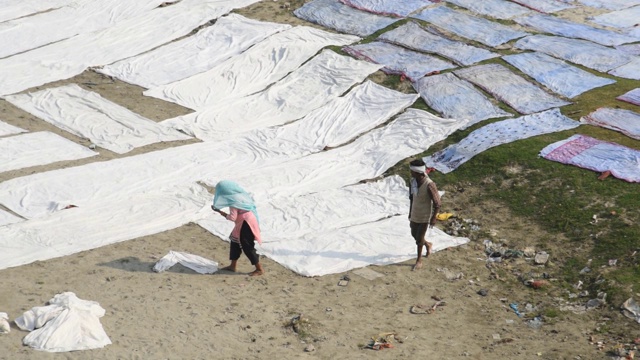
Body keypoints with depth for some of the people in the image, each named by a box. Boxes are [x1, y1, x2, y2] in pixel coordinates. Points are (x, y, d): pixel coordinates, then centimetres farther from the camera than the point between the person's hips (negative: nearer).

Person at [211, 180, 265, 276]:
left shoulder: (233, 201, -20)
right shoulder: (239, 195, 7)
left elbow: (232, 217, -22)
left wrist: (219, 211, -14)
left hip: (246, 224, -10)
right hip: (244, 223, 10)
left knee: (247, 247, -4)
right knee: (235, 241, 17)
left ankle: (259, 269, 3)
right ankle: (232, 266, 26)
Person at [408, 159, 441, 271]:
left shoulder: (429, 185, -30)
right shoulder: (413, 181, -9)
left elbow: (437, 203, -20)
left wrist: (433, 218, -14)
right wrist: (410, 212, 15)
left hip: (425, 216, -6)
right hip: (415, 214, 7)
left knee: (419, 238, 2)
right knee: (414, 234, 20)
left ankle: (419, 260, 22)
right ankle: (428, 245, 49)